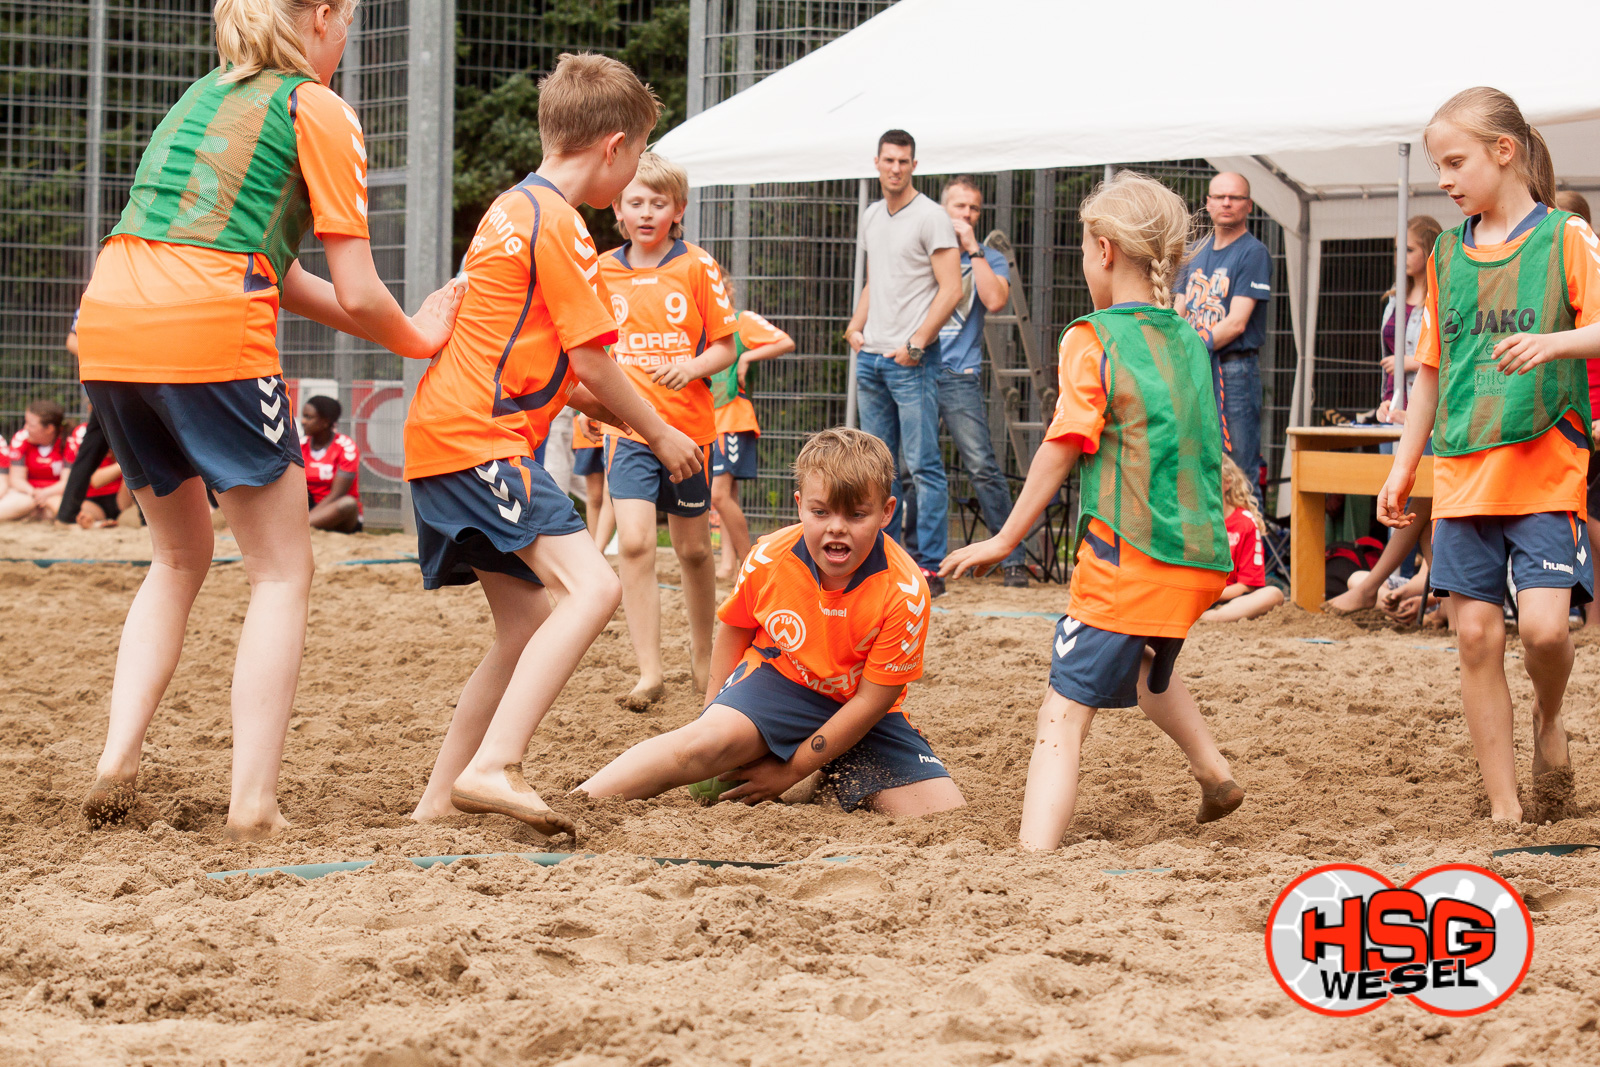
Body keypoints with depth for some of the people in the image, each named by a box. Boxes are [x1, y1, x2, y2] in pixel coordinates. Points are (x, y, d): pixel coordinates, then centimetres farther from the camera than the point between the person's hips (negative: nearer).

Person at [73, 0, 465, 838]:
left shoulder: (205, 95, 26)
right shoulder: (319, 110, 4)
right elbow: (359, 296, -1)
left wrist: (405, 325, 24)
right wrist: (417, 340, 20)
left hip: (105, 328, 7)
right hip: (207, 336, -7)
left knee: (178, 558, 24)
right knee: (282, 573, 5)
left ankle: (116, 761, 10)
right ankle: (253, 804, -2)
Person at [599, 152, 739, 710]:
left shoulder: (697, 267, -2)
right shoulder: (602, 271, 5)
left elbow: (725, 347, 0)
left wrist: (692, 368, -19)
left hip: (689, 426, 0)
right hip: (627, 428, 0)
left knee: (693, 549, 12)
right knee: (635, 543, -15)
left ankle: (703, 655, 33)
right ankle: (649, 673, -15)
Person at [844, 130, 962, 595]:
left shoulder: (930, 217, -6)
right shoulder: (871, 217, 16)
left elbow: (950, 289, -10)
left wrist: (917, 343, -15)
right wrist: (855, 326, 12)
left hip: (911, 361, -7)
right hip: (871, 357, 8)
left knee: (923, 465, -8)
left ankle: (931, 567, -8)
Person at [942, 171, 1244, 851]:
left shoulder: (1093, 341, -7)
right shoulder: (1191, 342, 12)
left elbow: (1061, 450, -10)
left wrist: (1006, 539, -3)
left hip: (1127, 559, -7)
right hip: (1201, 557, 7)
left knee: (1065, 712, -12)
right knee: (1143, 669, 36)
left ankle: (1034, 855, -25)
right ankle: (1215, 774, 42)